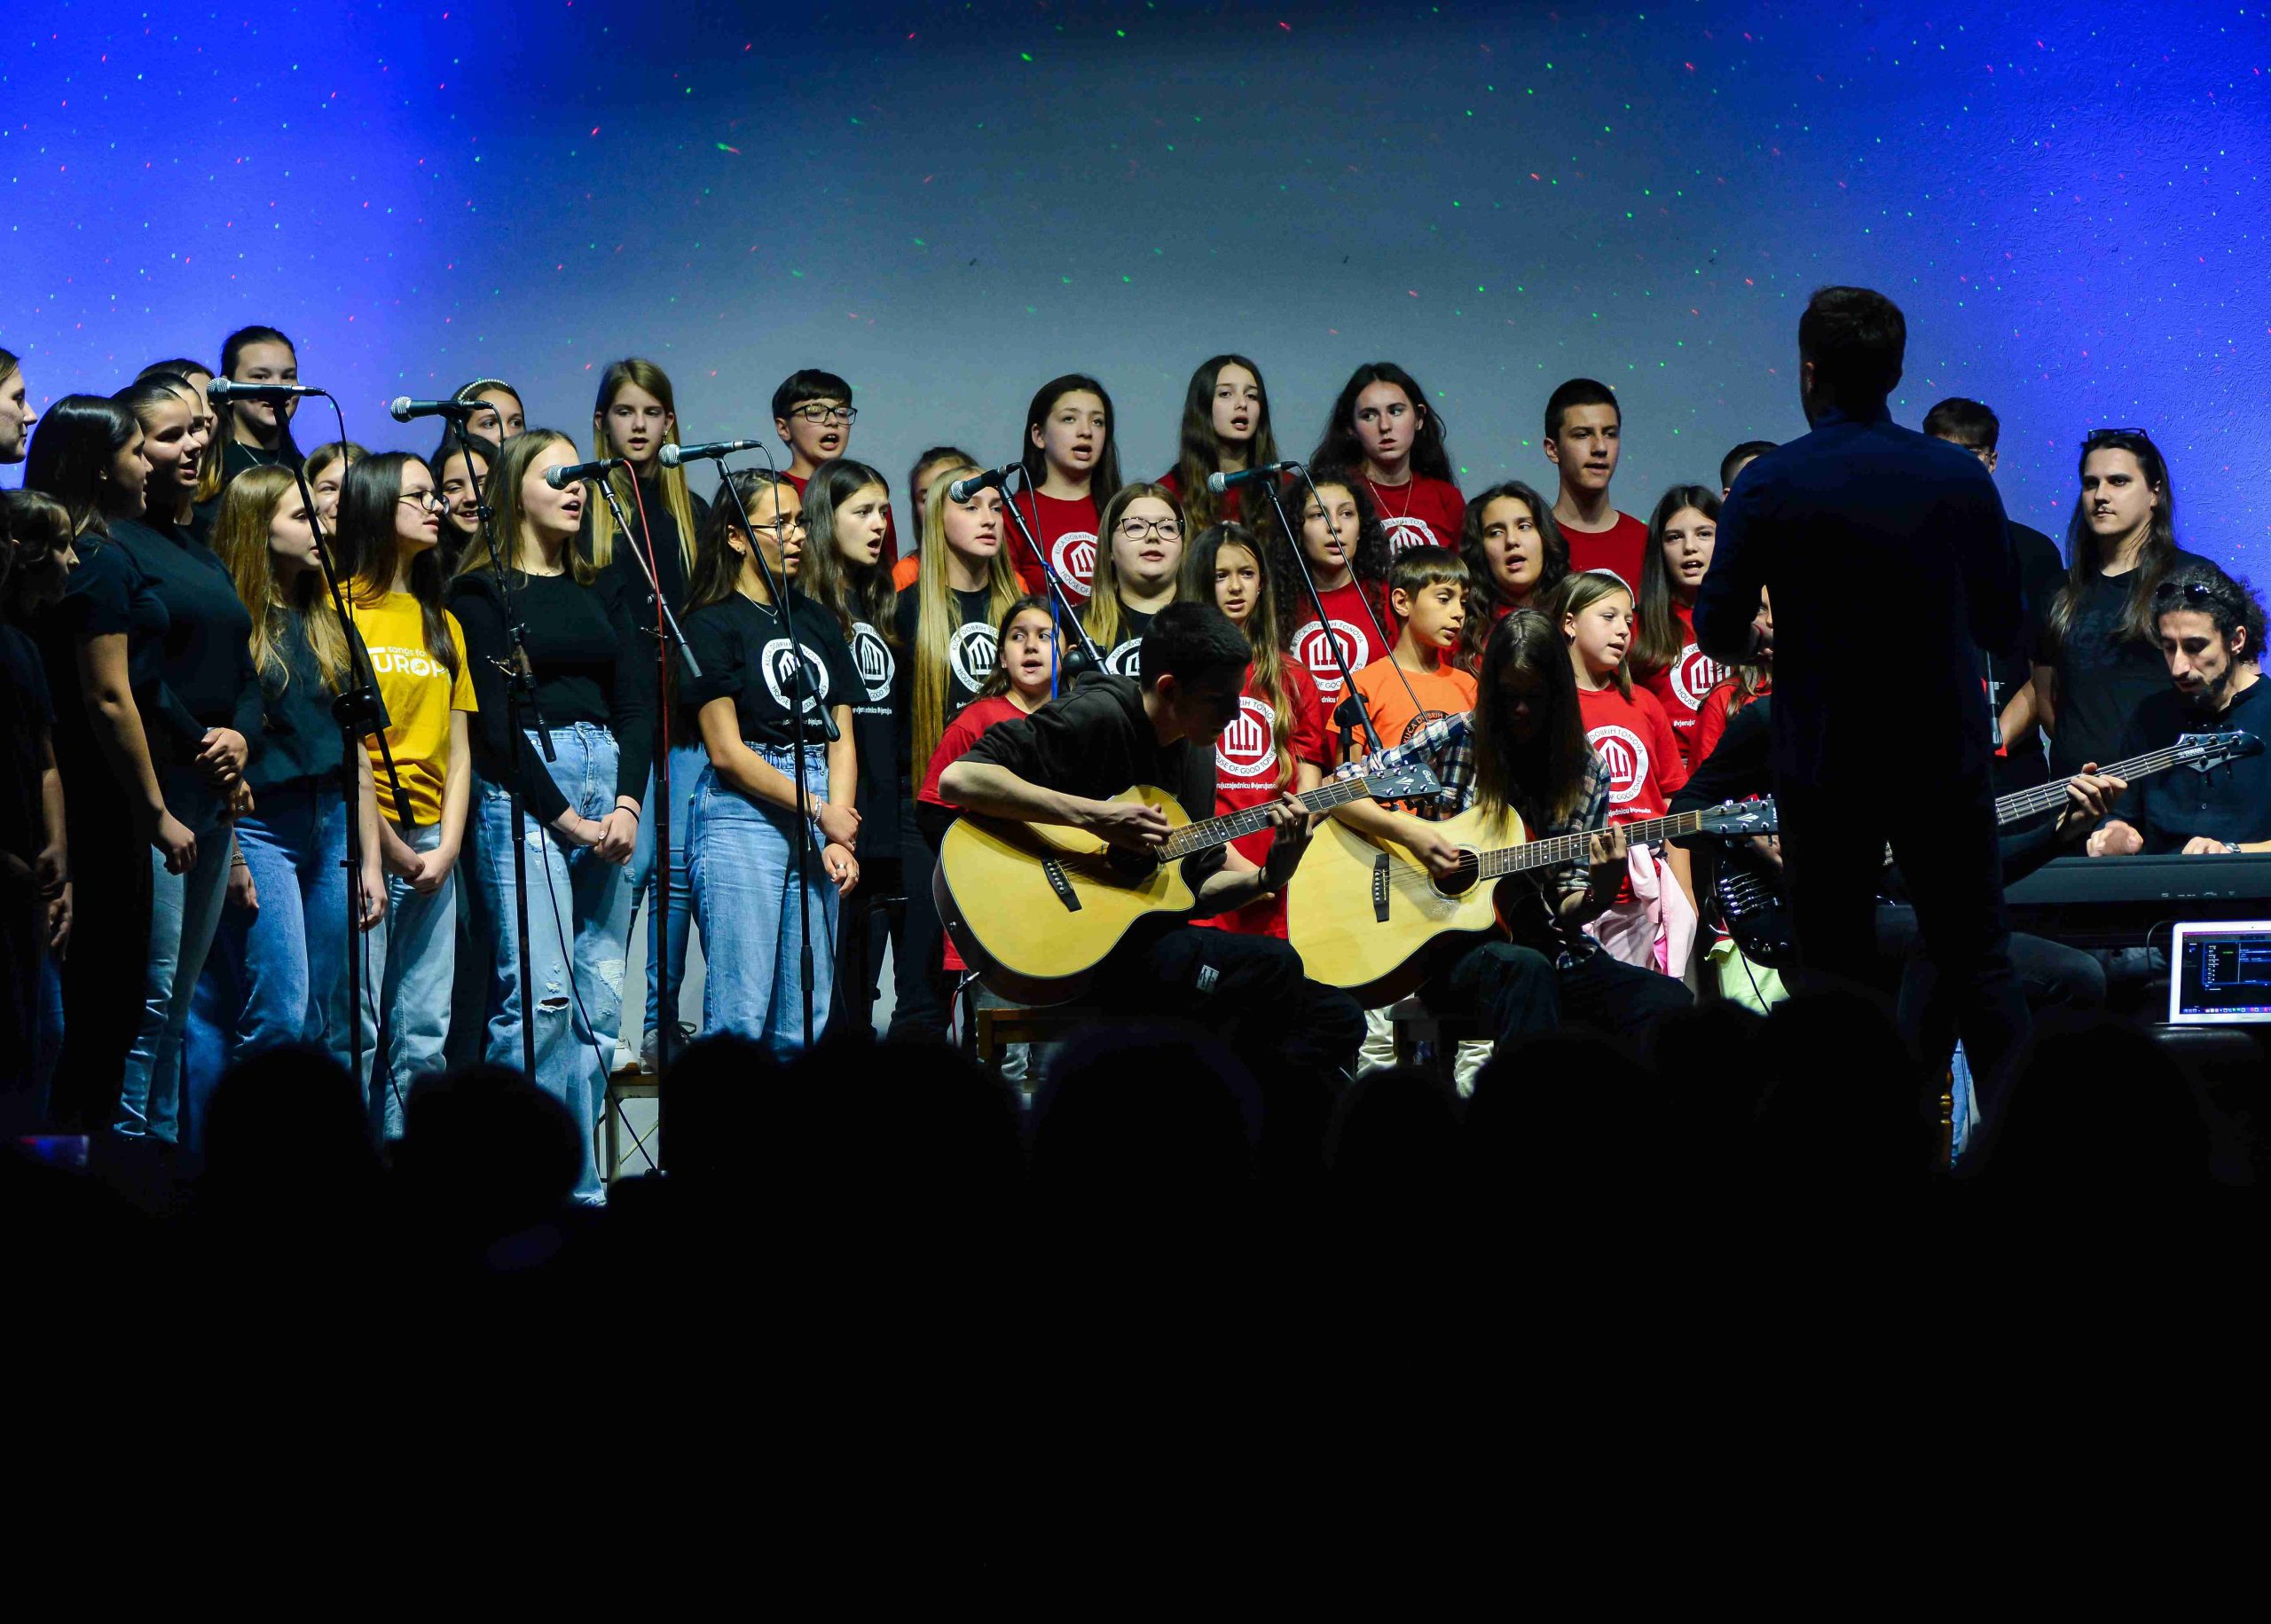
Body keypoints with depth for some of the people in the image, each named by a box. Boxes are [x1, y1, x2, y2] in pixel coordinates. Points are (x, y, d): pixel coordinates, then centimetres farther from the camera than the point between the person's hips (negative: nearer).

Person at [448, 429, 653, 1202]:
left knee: (601, 997, 1)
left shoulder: (604, 587, 18)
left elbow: (637, 699, 12)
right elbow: (493, 714, -6)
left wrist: (627, 801, -4)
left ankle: (578, 1185, 5)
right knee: (540, 991, -15)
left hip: (609, 783, 6)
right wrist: (563, 817, -11)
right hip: (522, 789, -6)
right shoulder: (483, 590, 1)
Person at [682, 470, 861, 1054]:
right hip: (741, 813, -6)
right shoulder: (713, 624, -1)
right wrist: (819, 813, -8)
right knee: (740, 1012, -11)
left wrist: (839, 838, -3)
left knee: (805, 1019, 2)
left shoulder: (817, 621, 17)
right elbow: (727, 751, -7)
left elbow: (841, 739, 11)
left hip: (819, 819, 6)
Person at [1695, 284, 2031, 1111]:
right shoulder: (1961, 478, -2)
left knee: (1836, 973, 8)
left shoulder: (1769, 486, -9)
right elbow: (2002, 625, 6)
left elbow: (1718, 631, -5)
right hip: (1946, 762, 1)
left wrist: (1758, 642, 17)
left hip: (1823, 769, -1)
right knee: (1979, 965, 8)